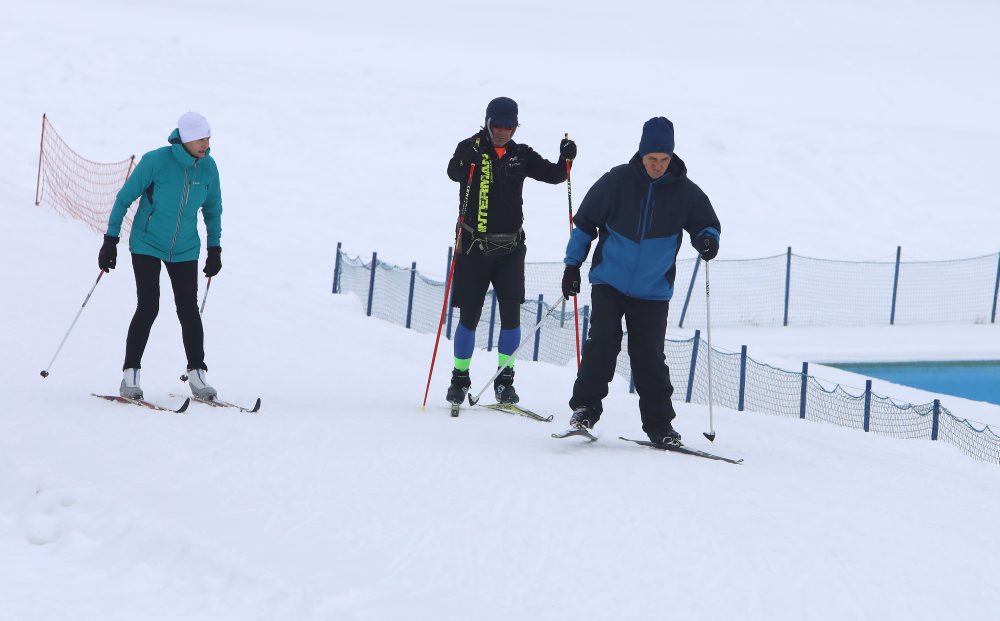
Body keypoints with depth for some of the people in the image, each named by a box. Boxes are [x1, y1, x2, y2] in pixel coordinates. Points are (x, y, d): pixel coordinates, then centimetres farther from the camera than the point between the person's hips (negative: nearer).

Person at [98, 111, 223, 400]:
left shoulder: (208, 167, -4)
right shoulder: (156, 161, -17)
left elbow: (213, 209, 13)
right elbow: (125, 197, -8)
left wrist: (215, 247, 13)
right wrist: (111, 240, -8)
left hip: (185, 250, 4)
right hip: (147, 245, -4)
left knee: (188, 309, -1)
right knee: (148, 306, -11)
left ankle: (196, 374, 9)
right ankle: (130, 375, -4)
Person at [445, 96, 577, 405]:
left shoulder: (521, 155, 7)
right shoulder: (471, 148, -4)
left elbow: (553, 175, 8)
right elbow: (454, 172, -23)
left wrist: (566, 158, -12)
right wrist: (468, 158, -43)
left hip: (510, 247, 3)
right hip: (474, 246, -3)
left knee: (511, 314, -5)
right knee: (469, 316, 1)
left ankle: (504, 380, 6)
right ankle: (460, 378, 16)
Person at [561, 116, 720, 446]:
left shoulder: (685, 192, -3)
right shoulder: (617, 182, -6)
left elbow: (707, 223, 9)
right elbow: (585, 222, 4)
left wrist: (707, 239, -15)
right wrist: (573, 264, 3)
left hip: (653, 291, 1)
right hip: (610, 282, -1)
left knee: (650, 358, 1)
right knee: (602, 344, -14)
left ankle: (659, 425, 9)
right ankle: (585, 408, -4)